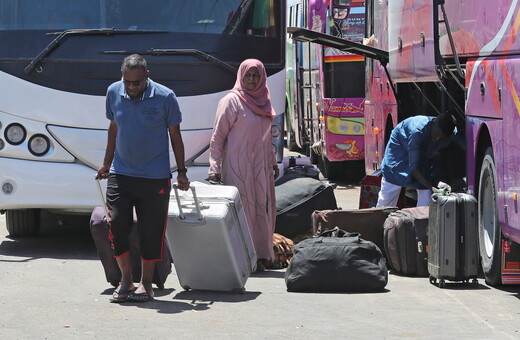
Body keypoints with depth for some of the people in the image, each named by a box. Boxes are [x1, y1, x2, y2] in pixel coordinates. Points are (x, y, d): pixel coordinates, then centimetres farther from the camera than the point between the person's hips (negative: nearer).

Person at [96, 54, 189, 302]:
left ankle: (146, 284, 15)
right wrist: (106, 163, 18)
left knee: (151, 232, 2)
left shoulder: (165, 97, -9)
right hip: (120, 174, 3)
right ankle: (125, 279, 11)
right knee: (116, 225, -6)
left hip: (155, 177, -3)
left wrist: (181, 172, 0)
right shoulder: (114, 92, 1)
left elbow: (175, 136, 1)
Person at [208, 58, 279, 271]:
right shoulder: (232, 101, -9)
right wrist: (215, 168, -15)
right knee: (242, 209, -6)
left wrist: (273, 162, 20)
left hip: (260, 167, 7)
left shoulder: (263, 101, 13)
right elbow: (218, 136, -10)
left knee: (262, 209, 8)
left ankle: (262, 255, 17)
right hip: (238, 167, -7)